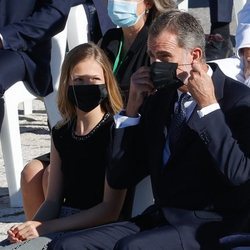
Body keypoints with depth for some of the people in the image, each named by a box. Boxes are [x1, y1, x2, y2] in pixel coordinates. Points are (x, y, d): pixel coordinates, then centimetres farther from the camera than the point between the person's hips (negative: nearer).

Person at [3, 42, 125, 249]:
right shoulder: (61, 134, 12)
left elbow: (111, 210, -11)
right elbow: (53, 200, 14)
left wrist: (45, 228, -13)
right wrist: (32, 227, -9)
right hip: (61, 228, 6)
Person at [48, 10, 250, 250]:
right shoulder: (158, 99, 15)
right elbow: (119, 178, 14)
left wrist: (208, 106, -16)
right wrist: (133, 107, 5)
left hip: (213, 225, -7)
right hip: (160, 219, 7)